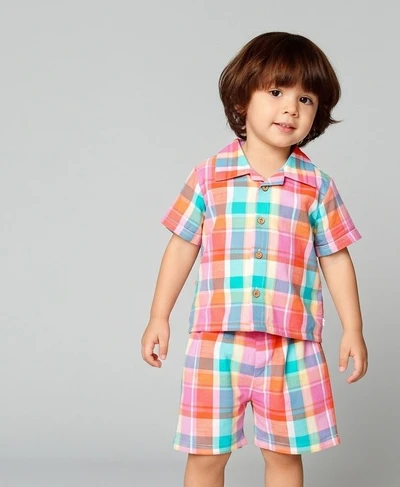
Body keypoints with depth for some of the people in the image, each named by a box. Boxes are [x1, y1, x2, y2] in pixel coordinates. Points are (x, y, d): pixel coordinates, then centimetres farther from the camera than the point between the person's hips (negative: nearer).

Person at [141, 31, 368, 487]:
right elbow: (182, 246, 6)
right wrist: (158, 318, 5)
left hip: (291, 347, 1)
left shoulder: (317, 186, 2)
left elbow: (336, 259, 7)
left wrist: (353, 329, 4)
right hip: (216, 343, 0)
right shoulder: (209, 175, 0)